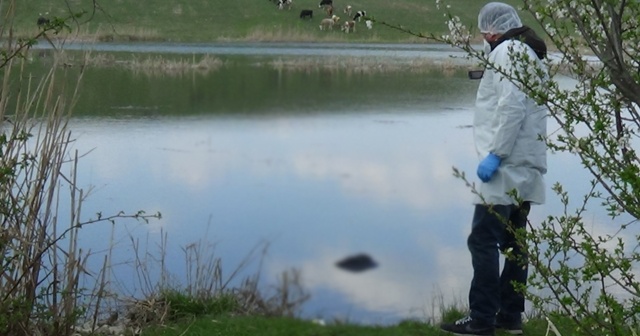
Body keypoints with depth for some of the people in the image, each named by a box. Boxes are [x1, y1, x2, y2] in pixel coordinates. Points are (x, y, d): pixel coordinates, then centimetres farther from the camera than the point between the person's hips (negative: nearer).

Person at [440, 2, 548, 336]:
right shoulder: (533, 57, 22)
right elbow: (523, 109, 17)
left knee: (483, 240, -8)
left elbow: (511, 107, -19)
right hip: (527, 169, 10)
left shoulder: (506, 51, -7)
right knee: (513, 242, 13)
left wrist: (495, 153, -20)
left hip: (506, 167, -10)